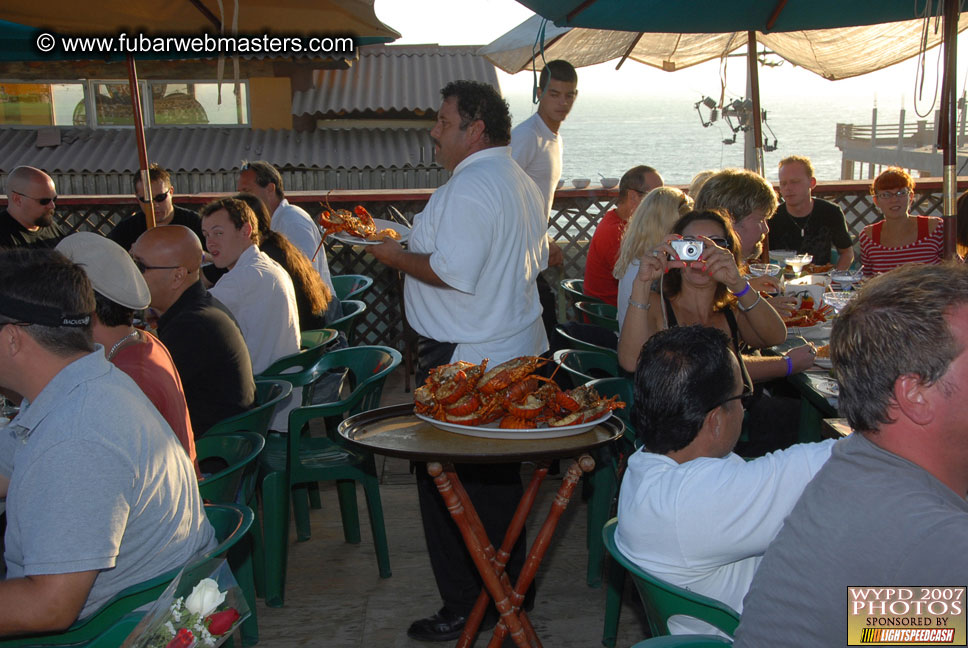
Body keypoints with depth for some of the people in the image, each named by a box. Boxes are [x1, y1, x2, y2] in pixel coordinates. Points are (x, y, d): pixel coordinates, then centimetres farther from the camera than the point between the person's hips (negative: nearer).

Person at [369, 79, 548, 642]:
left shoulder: (468, 188, -19)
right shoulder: (523, 183, 13)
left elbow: (454, 272, -27)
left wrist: (397, 256, -12)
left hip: (464, 361, -10)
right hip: (516, 349, 10)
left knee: (447, 483, 1)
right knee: (499, 475, 20)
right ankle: (508, 592, 33)